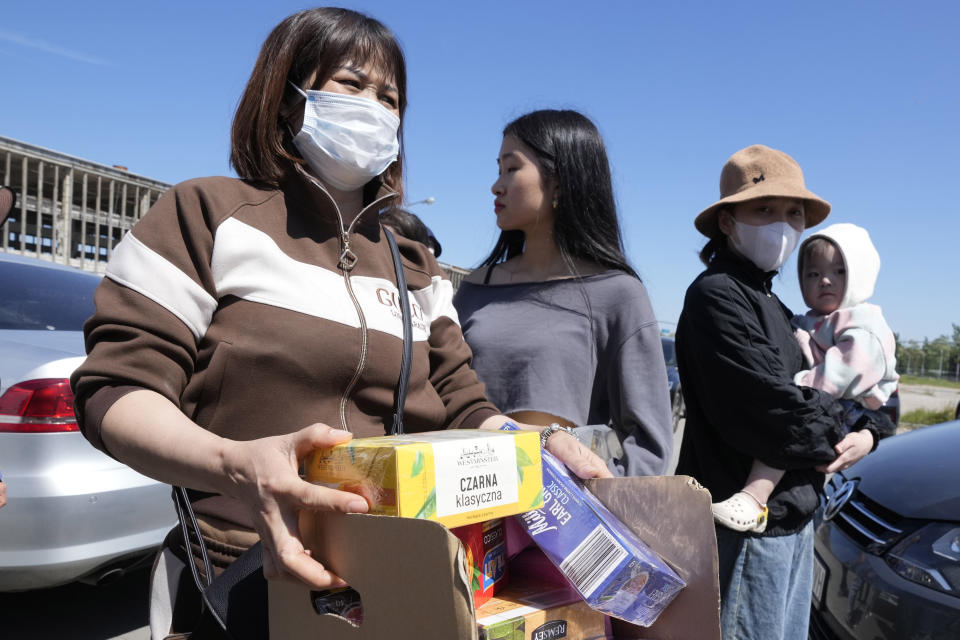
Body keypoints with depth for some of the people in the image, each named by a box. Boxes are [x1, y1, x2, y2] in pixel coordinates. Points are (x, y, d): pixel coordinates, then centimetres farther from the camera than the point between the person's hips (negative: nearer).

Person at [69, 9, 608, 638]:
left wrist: (532, 441, -11)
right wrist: (234, 465, -26)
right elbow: (116, 387, -6)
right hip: (237, 584, -3)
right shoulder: (208, 213, 2)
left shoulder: (413, 262, 17)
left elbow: (459, 405, 12)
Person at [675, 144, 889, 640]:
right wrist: (831, 435, -5)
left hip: (794, 521, 10)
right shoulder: (717, 294, -15)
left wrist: (868, 433, 1)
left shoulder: (773, 308, 15)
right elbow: (766, 405, -23)